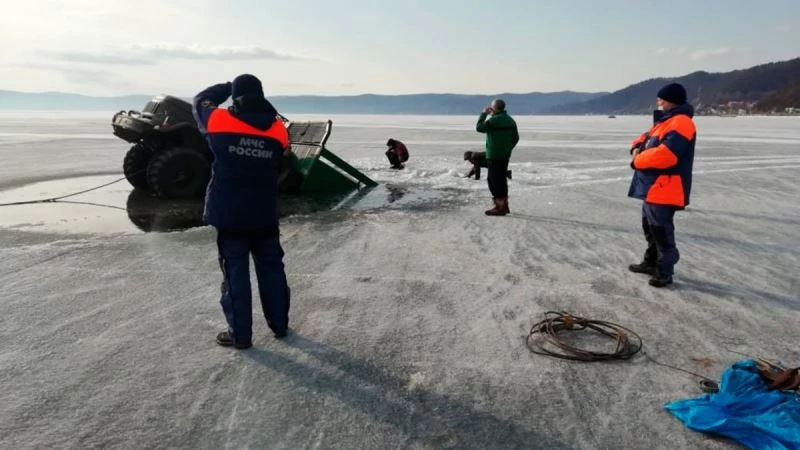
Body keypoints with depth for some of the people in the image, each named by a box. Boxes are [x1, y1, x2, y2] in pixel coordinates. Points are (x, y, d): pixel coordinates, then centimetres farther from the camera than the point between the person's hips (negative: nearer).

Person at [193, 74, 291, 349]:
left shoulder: (220, 121, -8)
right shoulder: (278, 129, -3)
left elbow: (201, 101, 13)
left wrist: (228, 87, 22)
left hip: (229, 213, -2)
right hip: (265, 213, 3)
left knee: (235, 272, 5)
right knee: (271, 268, 14)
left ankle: (240, 334, 11)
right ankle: (280, 325, 25)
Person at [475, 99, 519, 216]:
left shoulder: (493, 120, -16)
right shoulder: (510, 120, 11)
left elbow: (479, 128, -11)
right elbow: (516, 138, 14)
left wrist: (483, 114, -2)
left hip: (494, 156, -8)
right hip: (505, 155, 9)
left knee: (494, 180, -3)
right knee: (501, 179, 17)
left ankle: (499, 207, -3)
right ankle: (504, 205, 22)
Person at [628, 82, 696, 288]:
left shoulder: (681, 122, -16)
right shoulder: (664, 121, 18)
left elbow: (664, 154, -28)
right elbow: (645, 138, 27)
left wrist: (638, 161, -13)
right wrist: (637, 148, 2)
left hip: (665, 188, -11)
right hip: (653, 186, 11)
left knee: (661, 230, -7)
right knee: (649, 226, 19)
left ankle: (664, 271, 1)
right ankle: (651, 262, 31)